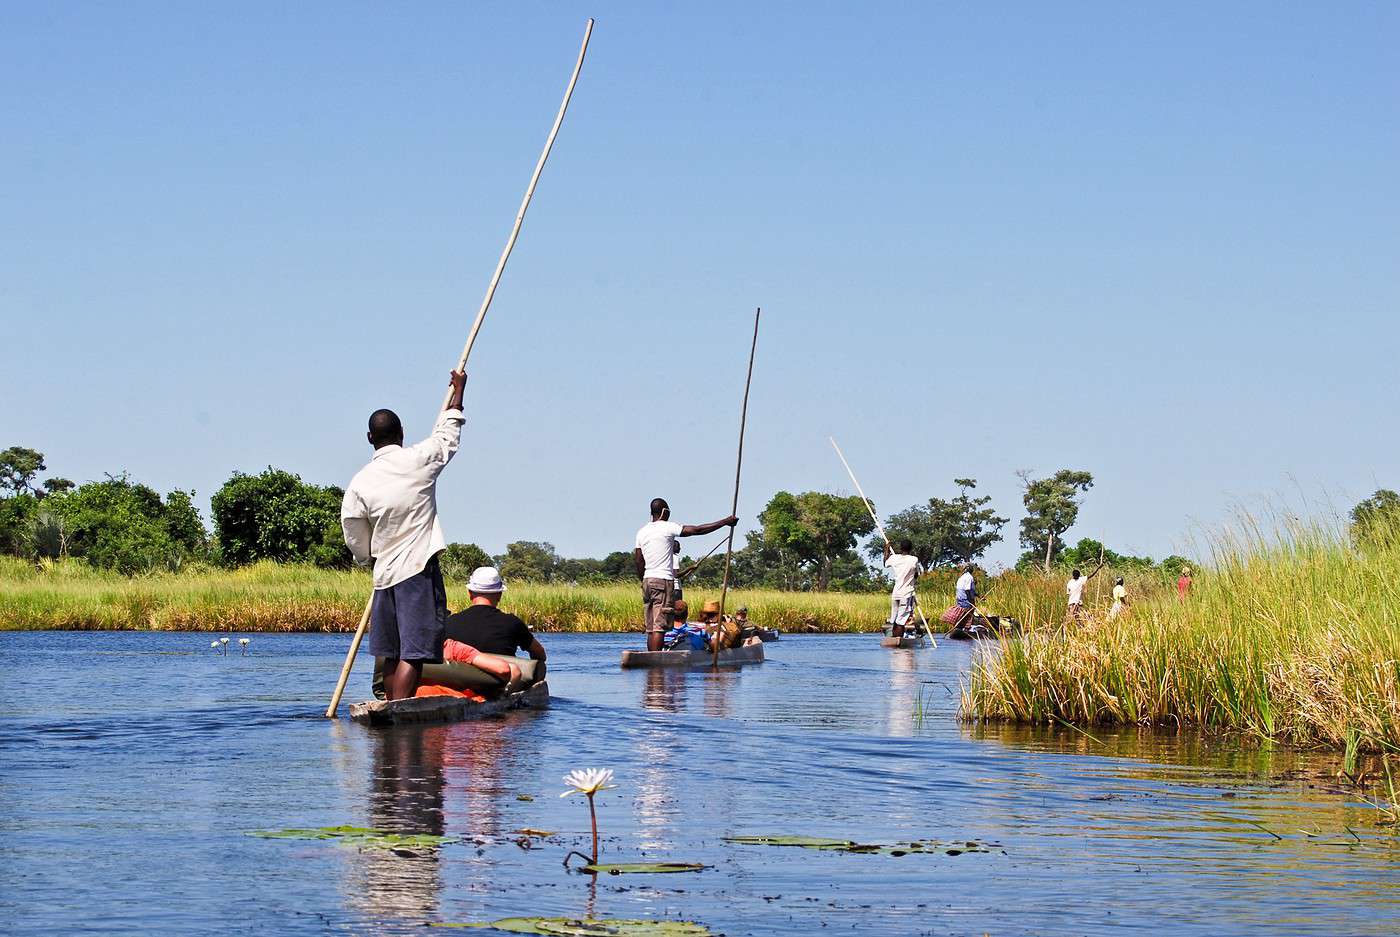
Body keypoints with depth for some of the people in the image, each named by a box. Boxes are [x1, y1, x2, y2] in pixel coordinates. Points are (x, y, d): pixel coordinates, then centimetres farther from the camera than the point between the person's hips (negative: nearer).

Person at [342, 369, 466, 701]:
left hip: (384, 574, 4)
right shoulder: (418, 460, -5)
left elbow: (356, 540, 8)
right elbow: (447, 435, 15)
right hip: (420, 569, -4)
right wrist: (458, 391, 29)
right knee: (414, 651, -10)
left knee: (392, 652, 14)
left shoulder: (359, 483, 2)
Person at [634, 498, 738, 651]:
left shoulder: (642, 532, 13)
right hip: (663, 581, -7)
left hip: (647, 581, 7)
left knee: (651, 628, 8)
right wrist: (725, 522, -5)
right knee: (660, 627, -10)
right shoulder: (668, 527, -6)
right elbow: (697, 530, -9)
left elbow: (638, 563, 14)